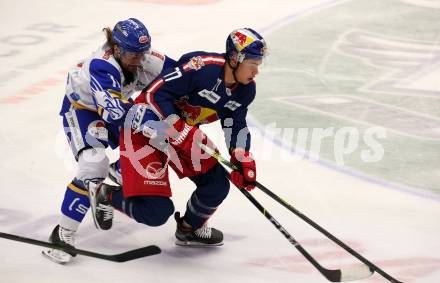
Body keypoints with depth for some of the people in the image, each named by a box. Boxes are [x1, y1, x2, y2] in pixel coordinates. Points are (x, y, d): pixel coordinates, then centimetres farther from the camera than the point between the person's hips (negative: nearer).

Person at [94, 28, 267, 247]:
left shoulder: (246, 89, -5)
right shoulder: (202, 66, -31)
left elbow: (236, 124, 4)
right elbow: (155, 93, -31)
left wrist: (243, 160, -11)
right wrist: (182, 132, -32)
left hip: (186, 132, 8)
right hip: (145, 127, -8)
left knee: (217, 185, 5)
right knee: (156, 211, -15)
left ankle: (190, 229, 34)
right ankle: (105, 195, 12)